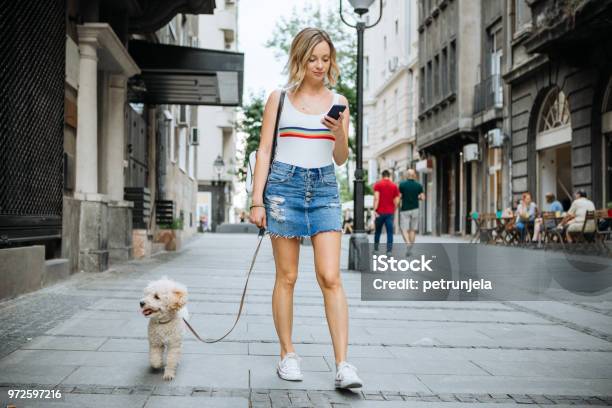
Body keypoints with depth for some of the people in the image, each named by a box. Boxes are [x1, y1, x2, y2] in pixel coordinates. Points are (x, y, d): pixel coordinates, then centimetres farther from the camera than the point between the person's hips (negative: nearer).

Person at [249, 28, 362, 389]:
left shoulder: (338, 101, 11)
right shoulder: (279, 98, 7)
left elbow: (341, 159, 14)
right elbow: (264, 150, 4)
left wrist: (340, 134, -8)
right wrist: (257, 201, -3)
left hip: (324, 187, 1)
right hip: (284, 184, -1)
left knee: (331, 277, -9)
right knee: (287, 277, 3)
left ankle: (343, 365, -9)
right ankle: (288, 354, 15)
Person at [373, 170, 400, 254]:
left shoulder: (378, 184, -2)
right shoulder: (394, 186, 5)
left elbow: (376, 198, -12)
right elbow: (397, 201, 2)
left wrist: (375, 210, -12)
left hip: (380, 212, -1)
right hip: (390, 212, 1)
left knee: (377, 231, 14)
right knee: (390, 232, 0)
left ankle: (376, 248, 19)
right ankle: (389, 249, -8)